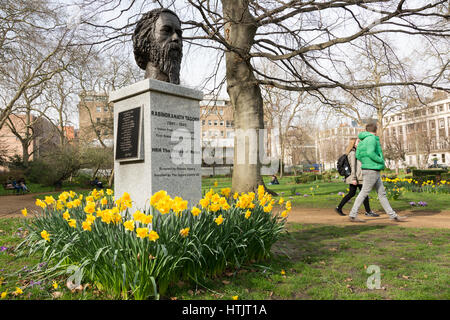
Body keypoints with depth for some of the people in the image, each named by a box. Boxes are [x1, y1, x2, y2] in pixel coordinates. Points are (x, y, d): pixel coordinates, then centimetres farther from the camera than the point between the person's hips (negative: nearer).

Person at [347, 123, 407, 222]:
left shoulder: (362, 140, 15)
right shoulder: (372, 138, -11)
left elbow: (358, 155, 16)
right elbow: (370, 153, -24)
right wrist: (381, 160, -11)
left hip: (374, 171, 10)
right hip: (372, 170, -10)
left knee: (382, 193, 10)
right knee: (364, 192, -5)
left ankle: (393, 215, 15)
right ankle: (352, 215, 0)